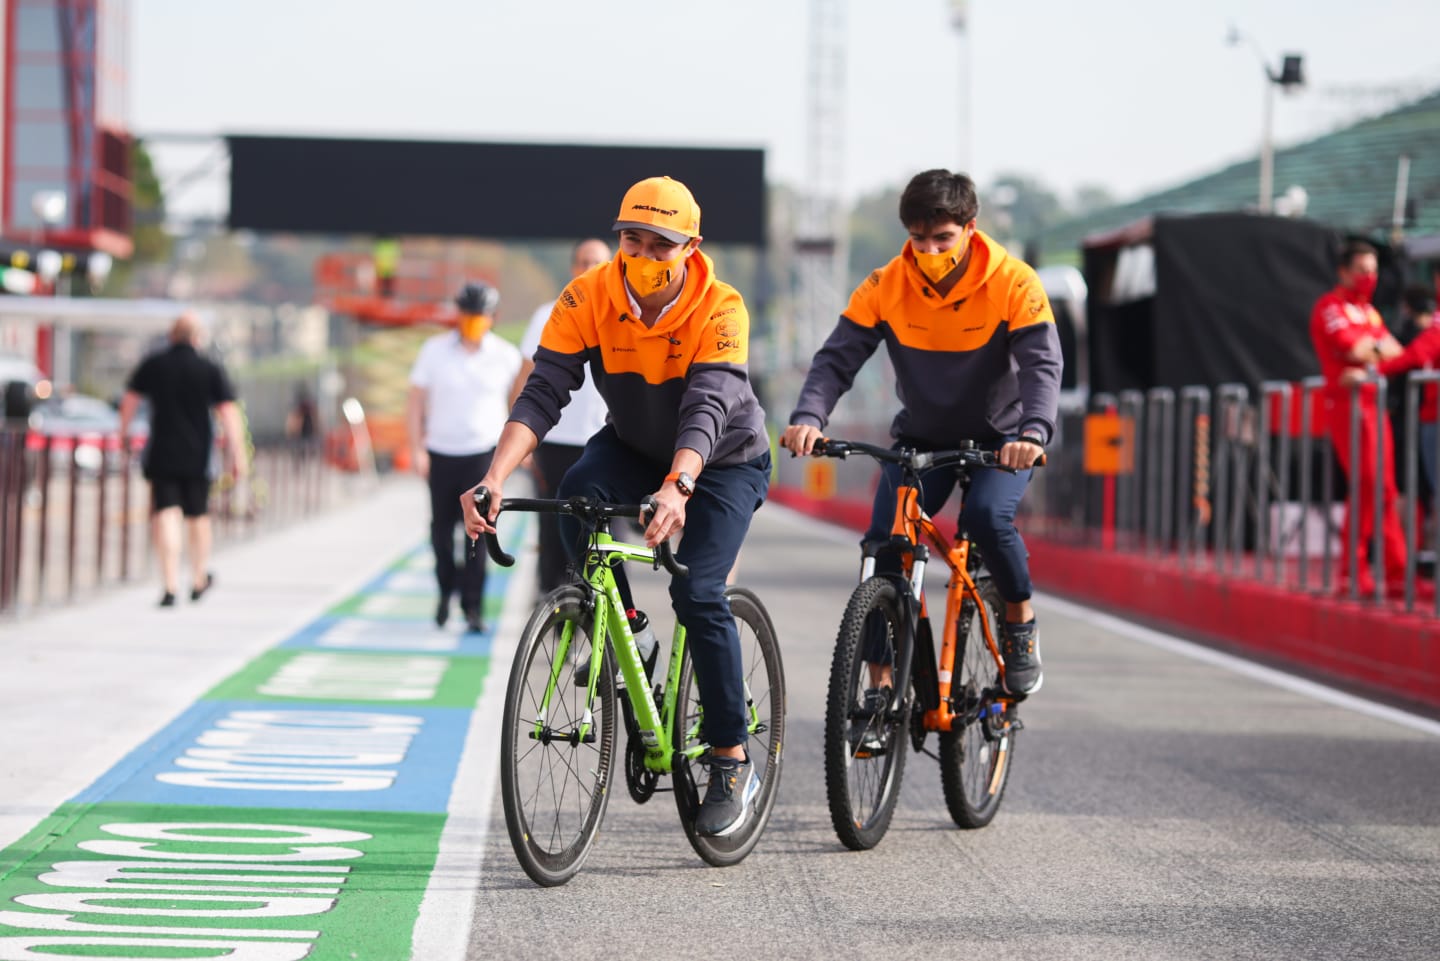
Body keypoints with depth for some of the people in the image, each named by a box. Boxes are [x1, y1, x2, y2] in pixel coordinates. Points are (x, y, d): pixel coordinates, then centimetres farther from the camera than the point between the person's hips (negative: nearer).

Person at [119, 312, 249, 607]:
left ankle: (171, 586, -18)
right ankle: (199, 580, 32)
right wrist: (238, 454, -9)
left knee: (166, 516, -5)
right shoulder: (211, 370, -4)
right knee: (198, 516, 16)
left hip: (161, 456, 0)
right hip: (197, 457, 0)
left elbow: (129, 401, 8)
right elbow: (229, 412, -9)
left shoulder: (152, 365, 1)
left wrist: (124, 433, 24)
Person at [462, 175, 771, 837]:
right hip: (632, 447, 3)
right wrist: (495, 478, -43)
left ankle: (732, 763, -8)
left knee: (698, 591, -21)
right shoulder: (589, 298, -21)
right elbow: (543, 392, -28)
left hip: (724, 462, -3)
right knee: (578, 493, -31)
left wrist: (676, 488, -59)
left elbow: (705, 409, -41)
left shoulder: (719, 310, -28)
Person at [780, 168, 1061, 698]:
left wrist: (1033, 432, -47)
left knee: (987, 516, -31)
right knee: (882, 540, -17)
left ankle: (1021, 621, -2)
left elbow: (1042, 365, -28)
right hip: (921, 437, 3)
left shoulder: (1013, 283, -19)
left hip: (998, 438, -2)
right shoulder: (885, 287, -13)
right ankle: (880, 682, -5)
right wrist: (808, 418, -39)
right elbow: (837, 357, -19)